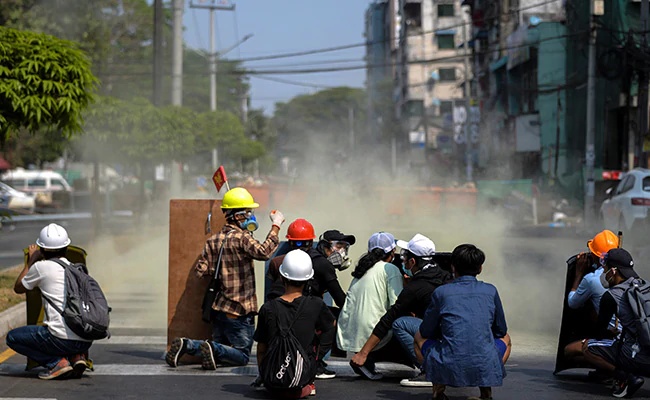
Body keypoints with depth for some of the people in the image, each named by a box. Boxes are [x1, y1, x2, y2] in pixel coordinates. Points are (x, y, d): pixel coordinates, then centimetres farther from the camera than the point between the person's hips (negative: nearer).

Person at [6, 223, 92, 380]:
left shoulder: (41, 267, 0)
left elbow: (18, 288, 18)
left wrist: (32, 260, 28)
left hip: (62, 338, -6)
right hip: (86, 341, 6)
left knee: (12, 337, 12)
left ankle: (57, 362, -3)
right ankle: (77, 356, 9)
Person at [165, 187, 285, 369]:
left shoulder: (213, 241, 7)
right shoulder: (242, 238, -15)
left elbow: (201, 270, 2)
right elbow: (263, 252, -31)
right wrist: (275, 226, -22)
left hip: (219, 307, 7)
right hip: (239, 310, -7)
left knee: (219, 352, 18)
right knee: (242, 356, 4)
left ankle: (185, 345, -5)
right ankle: (212, 349, -21)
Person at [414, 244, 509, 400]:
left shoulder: (441, 292, 4)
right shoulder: (490, 291, 8)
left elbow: (426, 332, 14)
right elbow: (501, 331, 19)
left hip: (449, 369, -1)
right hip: (486, 369, 1)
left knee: (419, 337, 28)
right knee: (505, 339, 35)